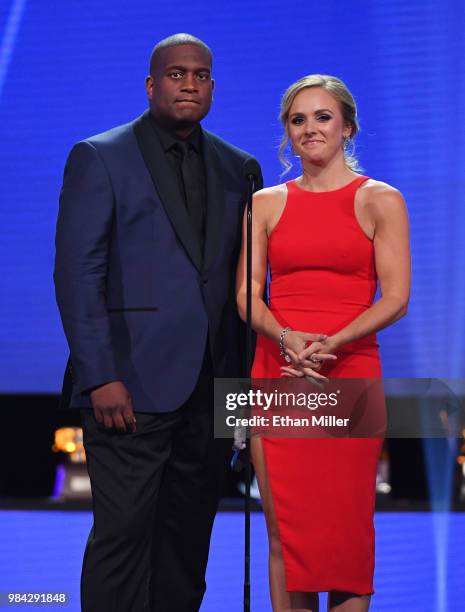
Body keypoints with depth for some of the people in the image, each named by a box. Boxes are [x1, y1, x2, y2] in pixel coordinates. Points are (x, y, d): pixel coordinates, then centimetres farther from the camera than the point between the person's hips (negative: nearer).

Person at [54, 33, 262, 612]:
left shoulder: (236, 166, 14)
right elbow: (77, 274, -8)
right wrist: (99, 377, -16)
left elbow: (243, 275, 15)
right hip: (133, 387, -5)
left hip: (211, 386, 5)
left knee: (188, 536, 10)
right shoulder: (99, 157, -1)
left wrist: (247, 370, 6)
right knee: (124, 532, -5)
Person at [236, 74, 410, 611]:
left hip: (349, 376, -2)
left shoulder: (380, 200, 3)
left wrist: (328, 344, -17)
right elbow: (247, 295, 6)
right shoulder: (266, 203, 12)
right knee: (283, 530, 2)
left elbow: (395, 298, -4)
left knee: (347, 528, -1)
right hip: (277, 375, 2)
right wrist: (287, 339, -14)